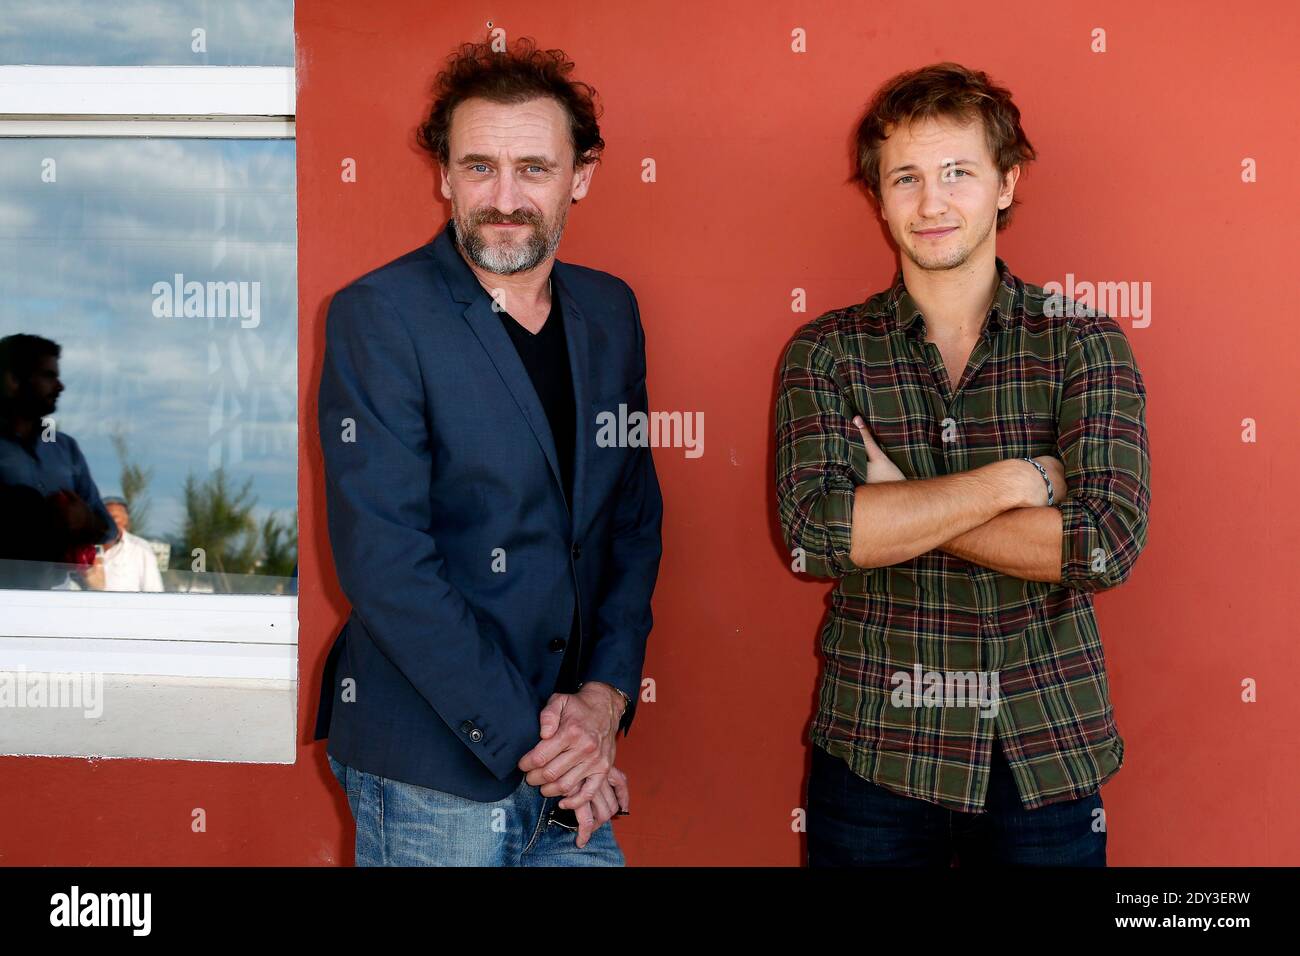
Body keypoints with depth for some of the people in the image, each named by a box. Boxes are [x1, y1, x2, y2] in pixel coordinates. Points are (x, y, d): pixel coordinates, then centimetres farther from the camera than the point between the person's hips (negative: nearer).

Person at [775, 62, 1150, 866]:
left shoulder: (1085, 345, -2)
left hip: (1048, 757, 0)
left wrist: (896, 508, -14)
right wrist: (1013, 480, -16)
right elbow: (814, 530, -16)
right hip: (873, 756, 0)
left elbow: (1110, 543, -15)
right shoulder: (826, 352, -1)